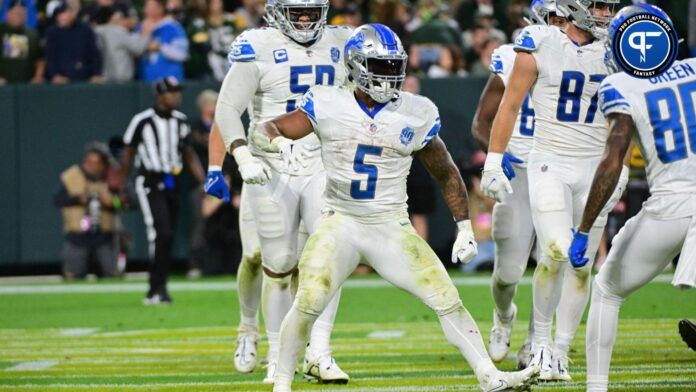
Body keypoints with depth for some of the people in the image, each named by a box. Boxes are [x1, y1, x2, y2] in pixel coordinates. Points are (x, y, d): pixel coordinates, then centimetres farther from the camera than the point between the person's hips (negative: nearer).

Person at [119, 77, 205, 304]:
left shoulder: (180, 121, 8)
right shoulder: (142, 121, -9)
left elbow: (189, 155, 15)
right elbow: (128, 155, 0)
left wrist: (204, 181, 4)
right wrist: (121, 190, 3)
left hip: (172, 184, 6)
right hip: (150, 184, -6)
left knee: (167, 239, 7)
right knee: (161, 234, -19)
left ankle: (156, 291, 16)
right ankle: (158, 288, -16)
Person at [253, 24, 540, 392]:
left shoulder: (416, 115, 0)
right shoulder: (328, 106, -4)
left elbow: (446, 174, 11)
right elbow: (264, 131, -2)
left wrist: (465, 229, 6)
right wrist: (279, 142, -27)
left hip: (392, 229, 2)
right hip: (340, 223, -1)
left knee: (447, 299, -7)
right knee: (307, 303, -17)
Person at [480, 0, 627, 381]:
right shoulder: (539, 45, -6)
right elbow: (510, 106, -1)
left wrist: (620, 170, 11)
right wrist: (494, 163, -3)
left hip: (595, 169, 4)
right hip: (549, 164, -4)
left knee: (581, 264, 3)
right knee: (556, 253, -18)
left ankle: (560, 350, 14)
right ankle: (540, 339, 2)